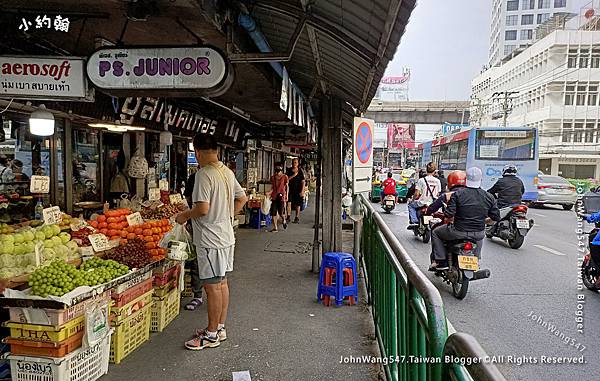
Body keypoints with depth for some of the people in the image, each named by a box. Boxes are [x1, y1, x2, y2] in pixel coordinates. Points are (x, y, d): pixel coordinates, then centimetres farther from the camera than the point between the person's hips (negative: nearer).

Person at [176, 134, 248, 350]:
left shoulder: (204, 174, -18)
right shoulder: (227, 172, 9)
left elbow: (202, 209, -25)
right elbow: (242, 198, 17)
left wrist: (184, 216, -8)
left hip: (210, 239, -9)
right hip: (226, 236, 9)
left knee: (212, 286, 0)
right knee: (222, 282, 15)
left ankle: (212, 335, 12)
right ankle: (220, 328, 28)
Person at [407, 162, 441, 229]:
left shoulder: (421, 180, -13)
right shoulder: (437, 181, -1)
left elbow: (417, 194, -13)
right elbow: (438, 194, 8)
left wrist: (413, 200, 6)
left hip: (423, 203, -4)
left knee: (411, 205, 23)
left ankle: (413, 221, 7)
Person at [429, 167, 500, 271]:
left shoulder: (457, 194, -14)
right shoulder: (489, 197, -2)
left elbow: (449, 214, -18)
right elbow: (496, 217, 4)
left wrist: (442, 215, 3)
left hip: (459, 232, -4)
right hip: (478, 234, 4)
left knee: (435, 232, 19)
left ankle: (441, 261, 11)